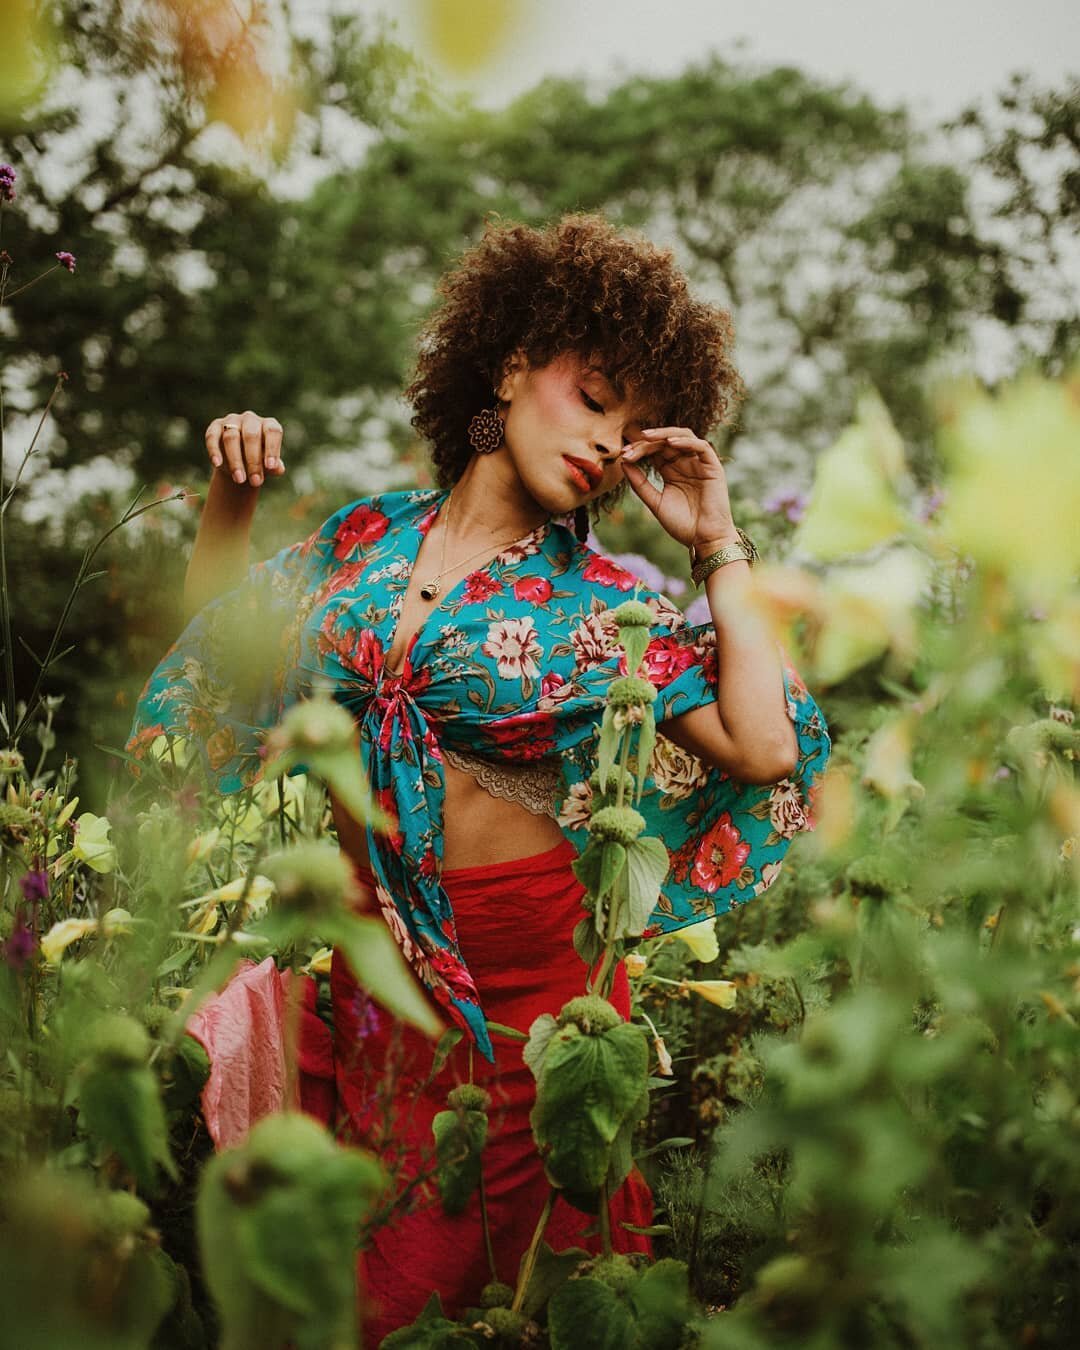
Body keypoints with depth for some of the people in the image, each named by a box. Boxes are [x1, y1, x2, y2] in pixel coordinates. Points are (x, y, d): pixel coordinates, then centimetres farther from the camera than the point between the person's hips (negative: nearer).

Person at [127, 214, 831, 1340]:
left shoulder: (600, 607, -9)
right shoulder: (367, 538, 0)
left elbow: (767, 752, -21)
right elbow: (214, 651, 12)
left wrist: (719, 548, -16)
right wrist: (231, 496, -2)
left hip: (525, 958, -3)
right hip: (371, 953, 3)